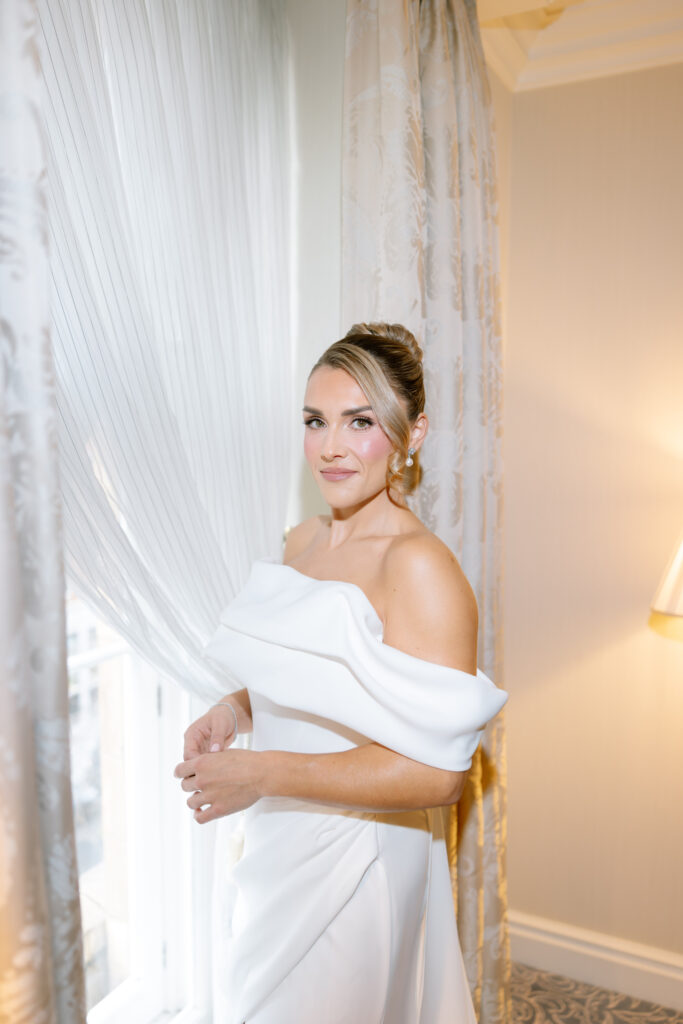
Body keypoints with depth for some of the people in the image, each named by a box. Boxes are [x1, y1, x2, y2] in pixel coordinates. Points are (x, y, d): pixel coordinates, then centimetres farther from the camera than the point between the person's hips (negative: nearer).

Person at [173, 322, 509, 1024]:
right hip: (281, 845, 8)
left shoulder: (421, 568, -25)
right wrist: (235, 708, -5)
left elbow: (437, 773, -27)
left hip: (358, 859, -7)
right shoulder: (302, 541, 0)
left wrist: (262, 772, -25)